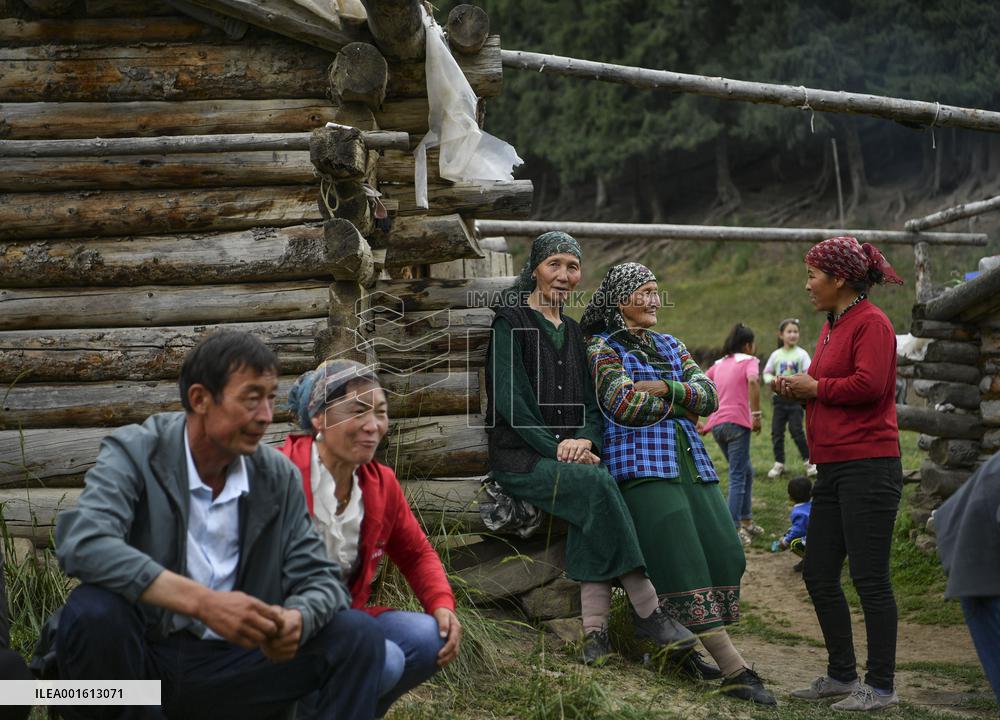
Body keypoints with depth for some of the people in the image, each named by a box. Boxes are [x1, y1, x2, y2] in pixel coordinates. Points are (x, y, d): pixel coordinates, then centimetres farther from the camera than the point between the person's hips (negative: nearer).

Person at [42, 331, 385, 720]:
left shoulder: (280, 476, 3)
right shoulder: (135, 453, -10)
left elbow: (320, 578, 3)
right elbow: (82, 542, -28)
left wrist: (295, 621, -23)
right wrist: (203, 602, -37)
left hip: (232, 666, 3)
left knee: (359, 634, -12)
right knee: (93, 610, -34)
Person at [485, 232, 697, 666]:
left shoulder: (573, 332, 19)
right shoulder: (511, 322, 0)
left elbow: (590, 402, 15)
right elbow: (509, 398, -9)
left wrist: (585, 439, -8)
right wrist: (554, 447, -17)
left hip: (570, 453, 5)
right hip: (520, 456, -5)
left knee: (593, 500, -28)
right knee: (597, 483, -30)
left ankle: (594, 627, -32)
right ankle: (647, 612, -25)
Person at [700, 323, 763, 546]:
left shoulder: (719, 364, 20)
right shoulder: (749, 361, 2)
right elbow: (753, 381, -20)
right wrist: (756, 414, -17)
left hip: (716, 424, 7)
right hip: (737, 421, -6)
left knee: (746, 471, 21)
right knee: (737, 477, -4)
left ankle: (746, 521, 25)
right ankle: (733, 530, -9)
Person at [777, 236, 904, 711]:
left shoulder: (871, 322, -9)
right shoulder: (832, 327, 19)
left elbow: (868, 384, -22)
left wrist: (815, 387, -10)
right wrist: (796, 390, 6)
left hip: (868, 467, -10)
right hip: (833, 469, 10)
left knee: (869, 578, -5)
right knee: (818, 574, 12)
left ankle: (881, 686, 4)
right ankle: (842, 674, 23)